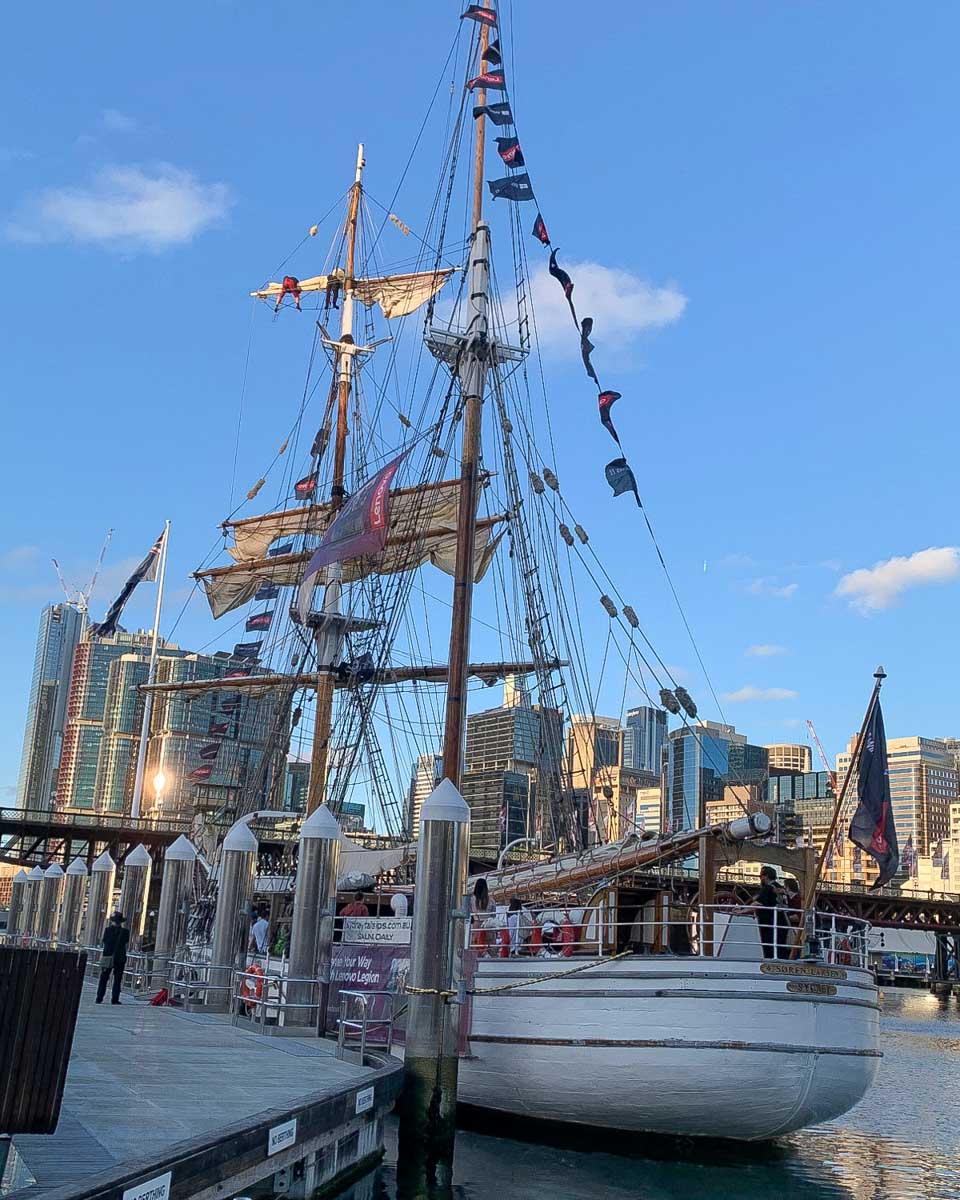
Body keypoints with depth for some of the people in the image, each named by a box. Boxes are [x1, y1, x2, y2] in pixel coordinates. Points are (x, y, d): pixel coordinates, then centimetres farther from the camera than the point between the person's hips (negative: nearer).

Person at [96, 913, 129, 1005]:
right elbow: (125, 941, 1)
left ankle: (99, 998, 7)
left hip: (107, 956, 1)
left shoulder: (107, 930, -6)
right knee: (117, 980, 5)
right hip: (120, 958, -1)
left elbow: (104, 941, 1)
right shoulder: (125, 932, -6)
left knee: (103, 979, 9)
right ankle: (115, 999, 0)